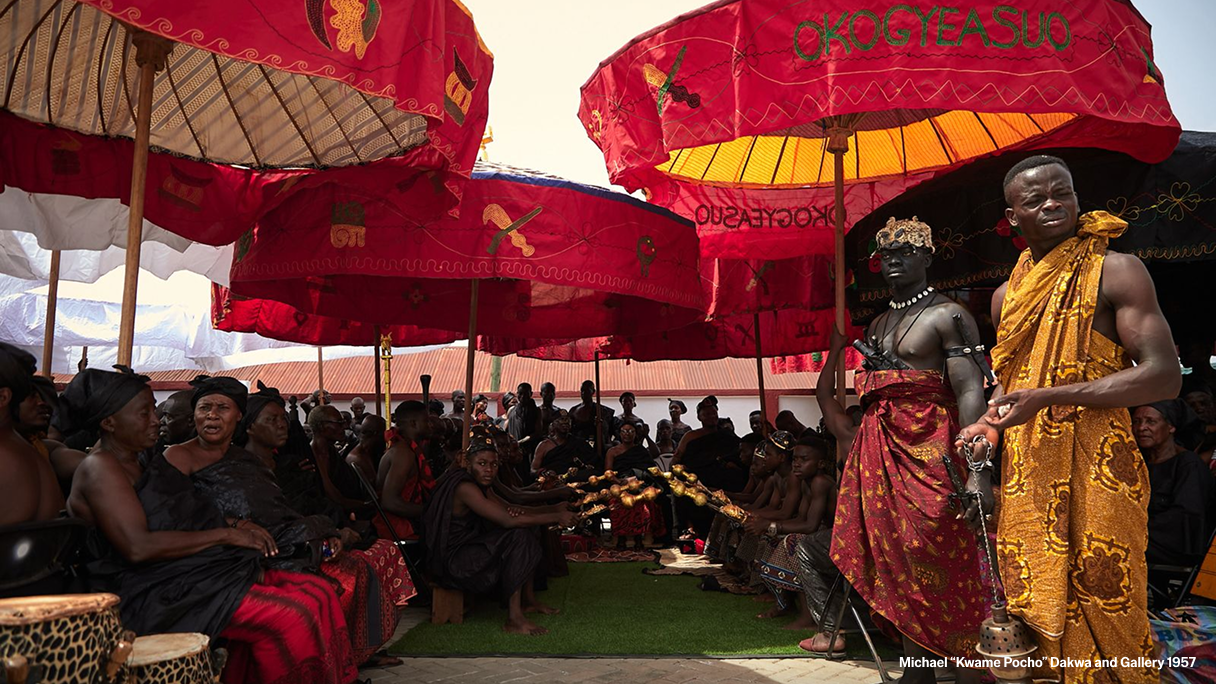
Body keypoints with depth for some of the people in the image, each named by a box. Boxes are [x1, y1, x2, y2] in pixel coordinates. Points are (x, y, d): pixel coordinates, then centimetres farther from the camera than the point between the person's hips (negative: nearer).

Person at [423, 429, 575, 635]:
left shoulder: (480, 485, 7)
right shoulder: (464, 487, -24)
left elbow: (509, 511, 3)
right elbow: (509, 521, -29)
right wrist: (556, 517, -23)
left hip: (468, 548, 10)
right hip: (451, 562, -10)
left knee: (526, 532, 9)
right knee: (518, 536, -22)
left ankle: (528, 600, 15)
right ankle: (514, 618, -22)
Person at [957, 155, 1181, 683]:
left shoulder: (1115, 272, -4)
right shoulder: (1007, 295, 14)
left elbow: (1164, 377, -12)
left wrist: (1048, 397, -19)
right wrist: (987, 427, 4)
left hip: (1097, 475, -5)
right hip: (1023, 477, 5)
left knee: (1098, 611, -1)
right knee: (1033, 611, 10)